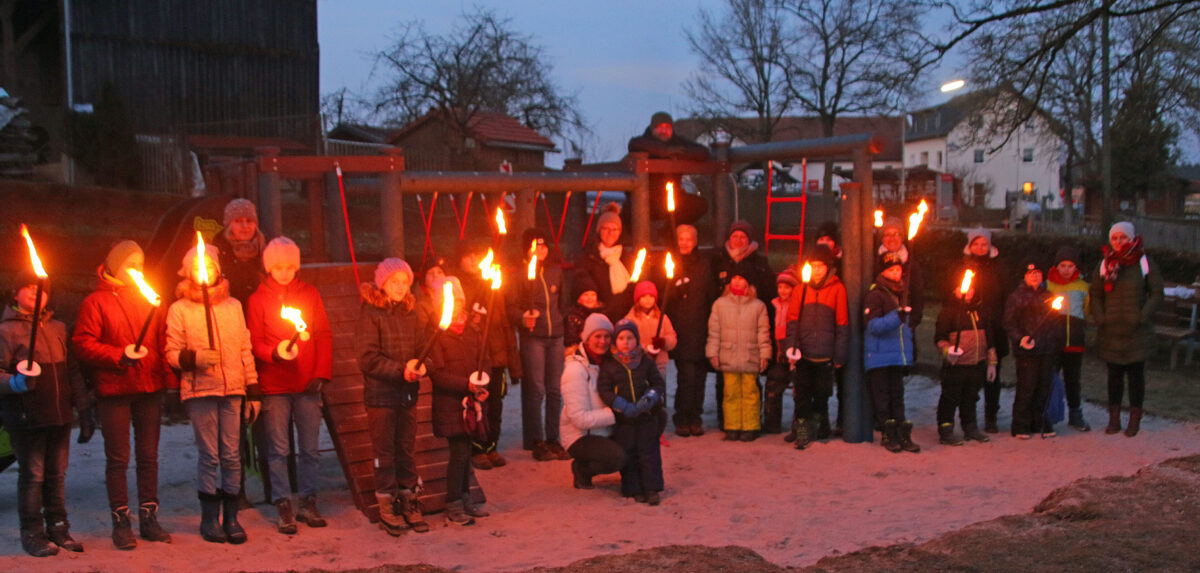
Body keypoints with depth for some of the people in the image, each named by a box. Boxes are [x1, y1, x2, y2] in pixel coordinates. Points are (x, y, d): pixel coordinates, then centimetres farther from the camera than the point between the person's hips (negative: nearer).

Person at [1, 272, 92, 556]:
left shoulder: (58, 328, 15)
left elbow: (71, 370, 18)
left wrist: (83, 404, 14)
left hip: (60, 415, 5)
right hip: (26, 418, -5)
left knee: (57, 474, 9)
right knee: (32, 475, 0)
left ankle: (58, 528, 19)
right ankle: (32, 534, 9)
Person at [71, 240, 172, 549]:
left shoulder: (147, 299, 13)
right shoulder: (96, 302, -1)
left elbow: (160, 341, 12)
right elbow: (83, 344, -9)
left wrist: (164, 374, 0)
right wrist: (120, 356, -19)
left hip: (149, 388, 4)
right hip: (114, 390, -4)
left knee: (148, 456, 8)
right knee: (118, 458, 2)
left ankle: (149, 518, 16)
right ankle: (121, 521, 10)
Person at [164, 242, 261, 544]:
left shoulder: (233, 306, 13)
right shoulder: (179, 309, 5)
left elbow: (246, 351, 14)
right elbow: (171, 353, 2)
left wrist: (253, 393, 11)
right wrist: (195, 358, -18)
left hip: (233, 390, 2)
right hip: (199, 392, -2)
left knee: (232, 454, 1)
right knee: (209, 455, -1)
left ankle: (231, 516, 11)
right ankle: (209, 518, 10)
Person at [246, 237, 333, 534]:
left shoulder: (309, 294, 10)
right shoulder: (258, 299, 4)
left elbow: (324, 336, 9)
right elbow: (254, 342, 0)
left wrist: (321, 374, -1)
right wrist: (275, 353, -20)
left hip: (307, 386, 2)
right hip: (274, 387, -2)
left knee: (310, 448, 5)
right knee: (278, 449, 0)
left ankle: (308, 502, 16)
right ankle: (283, 507, 9)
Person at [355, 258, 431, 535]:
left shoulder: (413, 312, 8)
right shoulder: (370, 313, -8)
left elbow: (424, 346, 7)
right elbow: (368, 358, -13)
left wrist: (420, 365, -15)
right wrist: (401, 370, -19)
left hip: (408, 391, 4)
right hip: (380, 392, -4)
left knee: (406, 448, 11)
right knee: (385, 451, 4)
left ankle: (408, 500, 22)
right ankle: (386, 507, 14)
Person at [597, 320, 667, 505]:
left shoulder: (646, 362, 3)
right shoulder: (608, 365, -2)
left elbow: (659, 383, 6)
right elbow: (604, 389, -7)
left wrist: (650, 397, -15)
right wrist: (623, 406, -19)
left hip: (647, 416, 1)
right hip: (622, 420, -1)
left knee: (649, 452, 1)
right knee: (628, 455, 3)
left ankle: (652, 489, 5)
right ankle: (635, 490, 12)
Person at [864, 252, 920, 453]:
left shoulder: (900, 293, 16)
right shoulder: (875, 294, -9)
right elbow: (874, 325, -18)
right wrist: (897, 318, -29)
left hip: (898, 356, 7)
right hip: (879, 357, -7)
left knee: (897, 395, 9)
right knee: (882, 397, 0)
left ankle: (903, 435, 10)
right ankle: (889, 435, 7)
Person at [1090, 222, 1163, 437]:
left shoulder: (1145, 264, 0)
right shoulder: (1105, 264, 7)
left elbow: (1156, 294, -1)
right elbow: (1095, 295, 11)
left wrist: (1142, 318, -12)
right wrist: (1100, 319, -2)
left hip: (1137, 332, -2)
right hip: (1111, 332, 2)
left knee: (1136, 374, 2)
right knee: (1114, 374, 7)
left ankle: (1135, 419, 12)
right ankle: (1114, 418, 16)